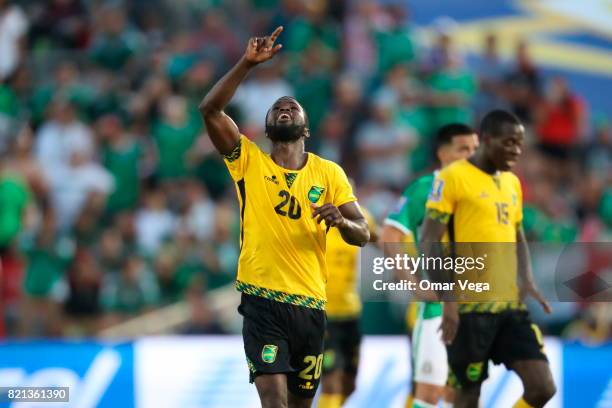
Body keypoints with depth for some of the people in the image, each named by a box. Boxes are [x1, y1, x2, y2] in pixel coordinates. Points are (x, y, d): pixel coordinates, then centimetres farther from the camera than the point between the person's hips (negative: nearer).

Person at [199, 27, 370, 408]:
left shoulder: (329, 173, 6)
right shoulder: (249, 161, 2)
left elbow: (363, 234, 3)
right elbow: (210, 109, -9)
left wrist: (342, 221, -20)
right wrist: (247, 63, -16)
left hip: (311, 304, 3)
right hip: (263, 300, -3)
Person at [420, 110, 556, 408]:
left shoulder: (512, 182, 14)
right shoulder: (453, 177, -7)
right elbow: (429, 243, -10)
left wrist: (527, 282, 7)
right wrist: (449, 299, -18)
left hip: (511, 306, 7)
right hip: (469, 308, -7)